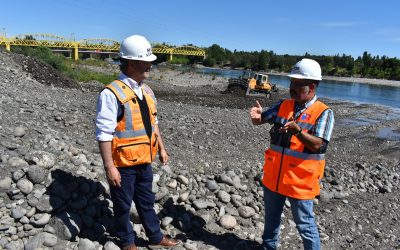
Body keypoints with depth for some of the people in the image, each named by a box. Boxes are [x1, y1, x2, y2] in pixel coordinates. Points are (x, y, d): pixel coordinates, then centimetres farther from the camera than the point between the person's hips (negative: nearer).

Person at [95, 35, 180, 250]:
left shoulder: (147, 91, 5)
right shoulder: (112, 93, -20)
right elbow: (104, 134, -20)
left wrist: (161, 148, 17)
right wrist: (109, 167, -20)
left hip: (144, 160, 7)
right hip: (123, 163, -7)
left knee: (146, 201, 22)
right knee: (123, 205, 15)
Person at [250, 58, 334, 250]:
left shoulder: (323, 113, -12)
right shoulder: (283, 105, 4)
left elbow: (317, 144, -22)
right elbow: (259, 121, 5)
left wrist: (298, 130, -41)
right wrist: (257, 116, -19)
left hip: (300, 181, -5)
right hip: (273, 176, 6)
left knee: (305, 225, 8)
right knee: (271, 218, 23)